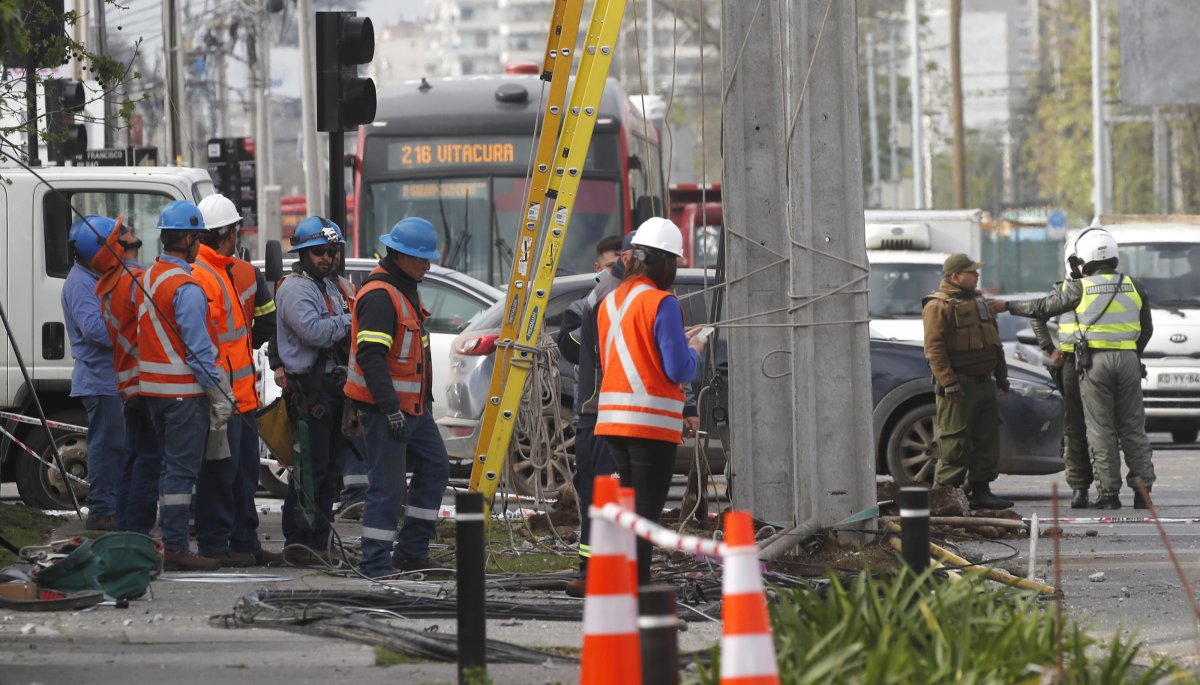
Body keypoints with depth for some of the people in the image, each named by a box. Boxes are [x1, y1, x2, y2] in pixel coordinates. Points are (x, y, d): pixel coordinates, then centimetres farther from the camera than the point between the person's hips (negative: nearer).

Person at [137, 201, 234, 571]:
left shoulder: (147, 279, 11)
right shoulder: (186, 287, -16)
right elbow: (198, 349, -18)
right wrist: (220, 395, -13)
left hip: (152, 387, 9)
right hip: (184, 391, -9)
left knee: (172, 466, 15)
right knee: (182, 468, -5)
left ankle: (171, 543, 18)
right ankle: (176, 548, -6)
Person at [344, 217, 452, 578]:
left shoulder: (406, 289, 15)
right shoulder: (380, 296, -18)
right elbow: (371, 356, -26)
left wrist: (426, 397, 26)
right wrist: (390, 409, -29)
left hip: (413, 405, 10)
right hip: (385, 406, -10)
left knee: (434, 467, 15)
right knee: (387, 483, -8)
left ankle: (412, 551, 21)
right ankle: (376, 564, -4)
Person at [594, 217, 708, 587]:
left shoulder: (610, 302, 11)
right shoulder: (662, 303, -13)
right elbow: (678, 370, -16)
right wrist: (693, 348, 6)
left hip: (613, 417, 7)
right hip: (652, 421, -7)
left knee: (631, 506, 17)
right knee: (646, 511, -5)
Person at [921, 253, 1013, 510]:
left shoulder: (977, 301, 18)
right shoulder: (938, 306, -10)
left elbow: (994, 342, 26)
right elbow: (934, 347, -17)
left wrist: (1001, 375, 21)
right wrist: (948, 382, -23)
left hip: (983, 381, 9)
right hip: (958, 385, -9)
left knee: (987, 440, 9)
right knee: (955, 441, -7)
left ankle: (981, 491, 15)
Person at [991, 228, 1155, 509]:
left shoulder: (1080, 289, -5)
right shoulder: (1134, 288, 7)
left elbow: (1042, 308, 5)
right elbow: (1146, 329, 15)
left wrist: (1007, 306, 19)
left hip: (1094, 361, -3)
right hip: (1128, 360, 3)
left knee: (1101, 430, 1)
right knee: (1132, 427, 8)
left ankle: (1109, 493, 0)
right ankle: (1142, 489, 6)